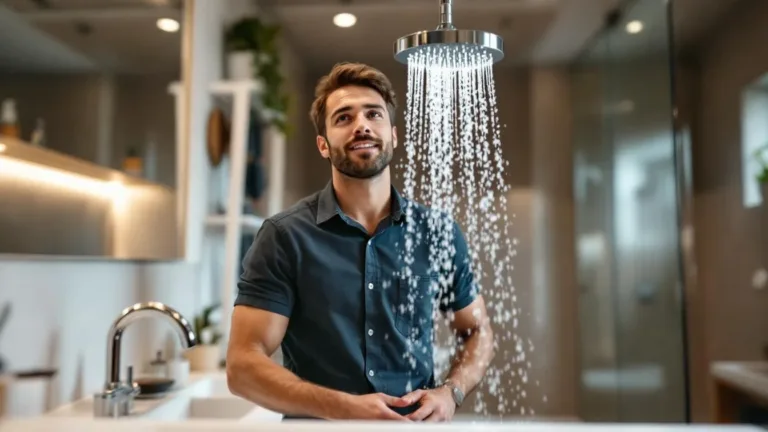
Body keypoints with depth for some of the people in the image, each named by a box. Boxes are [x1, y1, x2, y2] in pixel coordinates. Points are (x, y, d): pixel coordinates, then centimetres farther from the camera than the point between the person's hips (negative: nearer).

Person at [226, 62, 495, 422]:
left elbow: (477, 331, 13)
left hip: (416, 423, 3)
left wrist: (449, 393, -4)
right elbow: (242, 365, -7)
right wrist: (344, 408, -18)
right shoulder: (284, 236, -5)